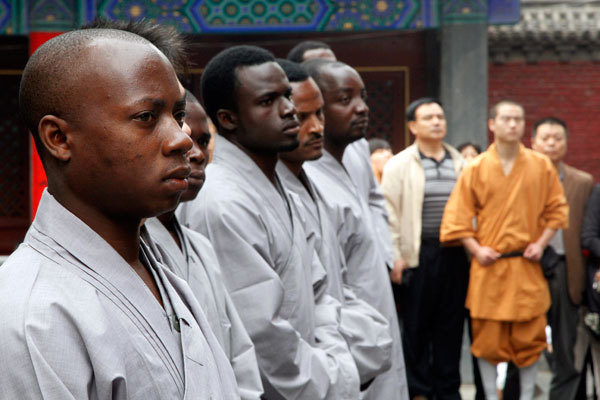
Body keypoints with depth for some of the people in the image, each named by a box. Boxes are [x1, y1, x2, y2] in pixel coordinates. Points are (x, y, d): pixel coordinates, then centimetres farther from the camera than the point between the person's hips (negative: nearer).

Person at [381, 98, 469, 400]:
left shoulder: (460, 164, 13)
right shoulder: (399, 165, 1)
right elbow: (388, 214, -4)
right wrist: (394, 257, -10)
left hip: (454, 255, 4)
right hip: (418, 255, -3)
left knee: (451, 325, 7)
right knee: (417, 326, 1)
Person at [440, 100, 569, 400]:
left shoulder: (541, 166, 4)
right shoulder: (475, 169, 0)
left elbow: (556, 209, 11)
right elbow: (458, 215, 2)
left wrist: (541, 243, -1)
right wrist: (476, 249, -8)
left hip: (527, 265, 1)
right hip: (489, 265, -1)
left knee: (530, 336, 4)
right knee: (487, 338, 3)